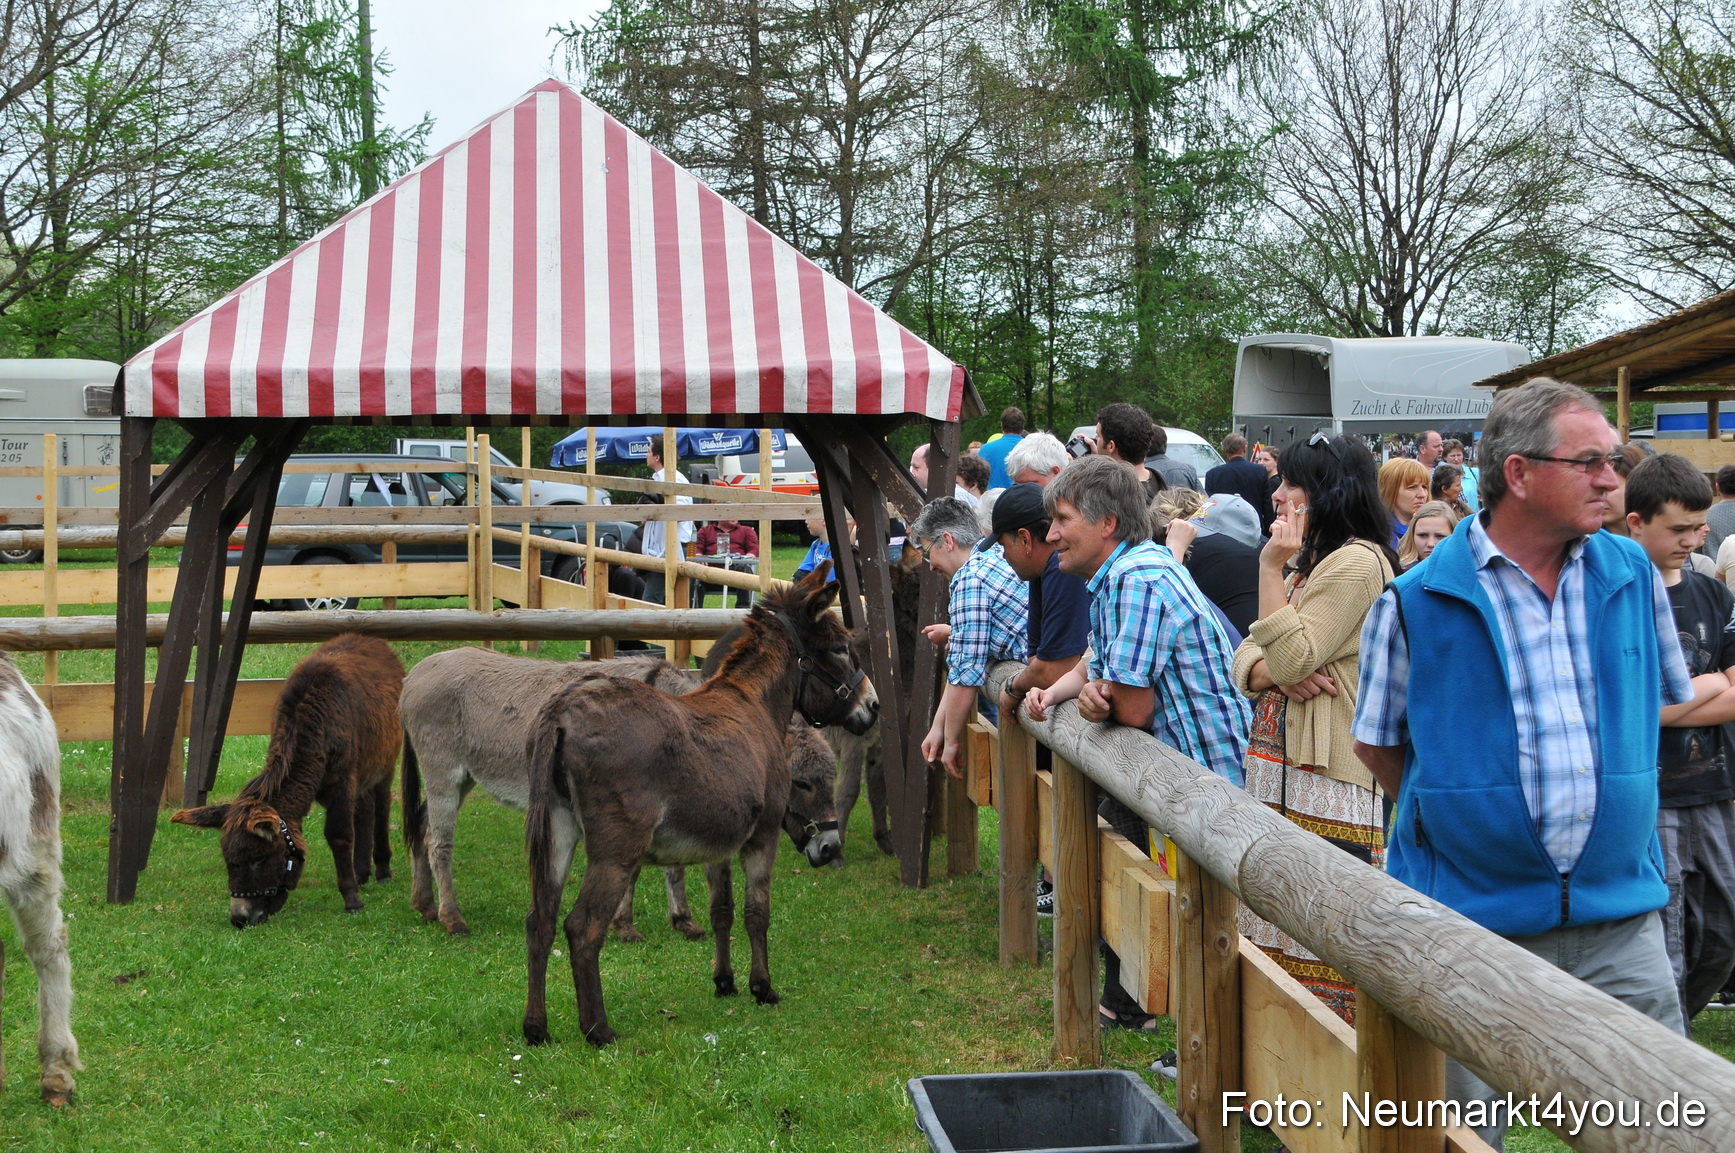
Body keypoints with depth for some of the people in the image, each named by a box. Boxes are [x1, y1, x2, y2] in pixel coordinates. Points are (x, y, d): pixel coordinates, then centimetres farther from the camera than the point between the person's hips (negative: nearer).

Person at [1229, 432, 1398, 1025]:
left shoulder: (1357, 561, -12)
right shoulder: (1310, 561, 20)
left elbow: (1290, 659, -16)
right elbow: (1248, 657, 16)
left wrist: (1271, 567, -14)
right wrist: (1268, 673, -7)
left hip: (1329, 776, -10)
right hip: (1278, 766, 10)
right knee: (1281, 922, 11)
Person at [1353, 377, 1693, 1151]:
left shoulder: (1634, 575, 3)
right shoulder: (1417, 599, -7)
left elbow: (1669, 697, 19)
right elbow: (1376, 744, 4)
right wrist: (1453, 811, 4)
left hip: (1620, 919, 3)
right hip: (1471, 922, -3)